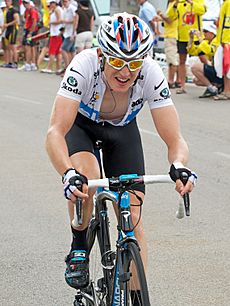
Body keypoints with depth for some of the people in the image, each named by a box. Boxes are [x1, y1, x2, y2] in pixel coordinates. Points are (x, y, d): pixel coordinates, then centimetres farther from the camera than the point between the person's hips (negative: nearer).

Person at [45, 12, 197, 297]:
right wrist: (68, 174, -62)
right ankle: (79, 247, -6)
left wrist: (178, 166, -55)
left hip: (122, 129, 2)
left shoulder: (151, 74, -32)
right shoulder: (84, 66, -38)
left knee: (132, 220, -10)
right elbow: (55, 132, -45)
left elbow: (175, 139, -32)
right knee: (85, 178, -33)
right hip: (80, 124, -2)